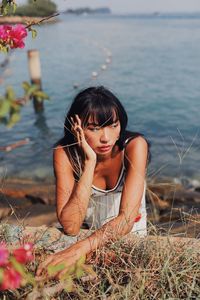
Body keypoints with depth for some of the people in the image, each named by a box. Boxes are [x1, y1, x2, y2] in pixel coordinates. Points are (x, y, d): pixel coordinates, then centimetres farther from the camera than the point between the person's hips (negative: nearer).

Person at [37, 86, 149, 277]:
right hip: (85, 233, 1)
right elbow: (71, 227, -28)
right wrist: (90, 161, -34)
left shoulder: (134, 146, -23)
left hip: (129, 234, 0)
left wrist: (81, 248, -46)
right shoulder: (65, 153, -20)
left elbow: (127, 219, -30)